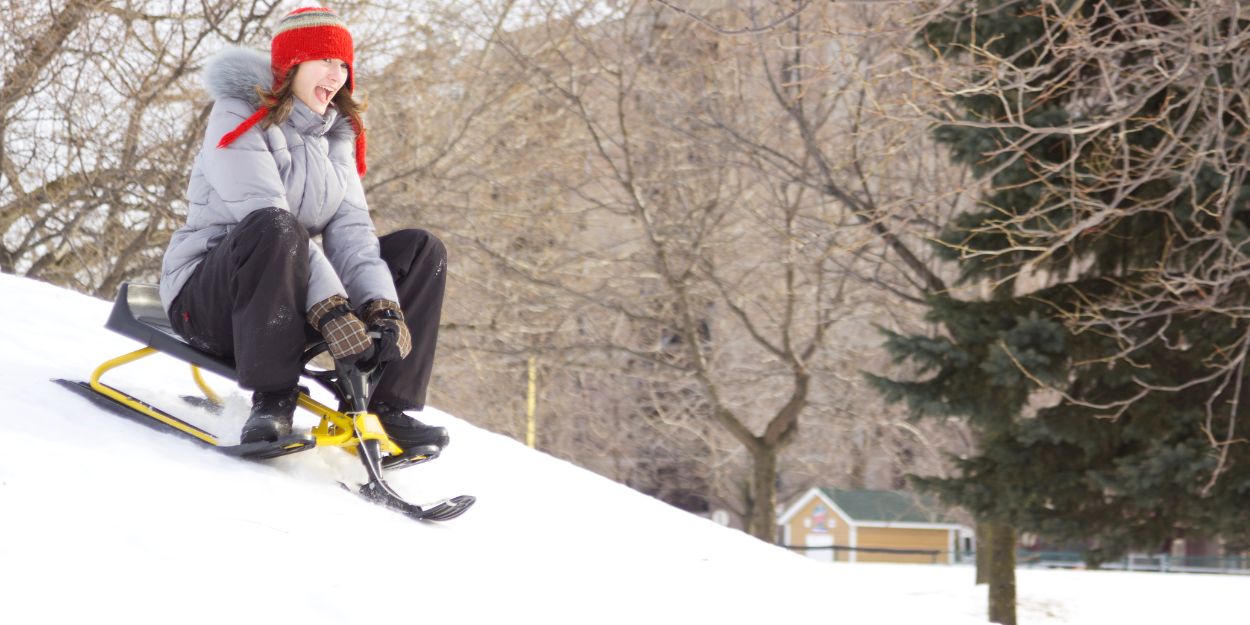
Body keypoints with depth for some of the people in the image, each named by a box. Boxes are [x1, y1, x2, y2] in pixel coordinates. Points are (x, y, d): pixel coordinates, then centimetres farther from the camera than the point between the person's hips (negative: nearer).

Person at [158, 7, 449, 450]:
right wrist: (330, 309, -37)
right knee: (274, 229, -39)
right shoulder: (239, 116, -11)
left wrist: (382, 305, -23)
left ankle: (389, 405, -15)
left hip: (290, 293, 7)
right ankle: (271, 400, -34)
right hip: (207, 293, -7)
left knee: (422, 251, -4)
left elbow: (350, 230, -2)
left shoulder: (337, 135, 11)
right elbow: (262, 214, -25)